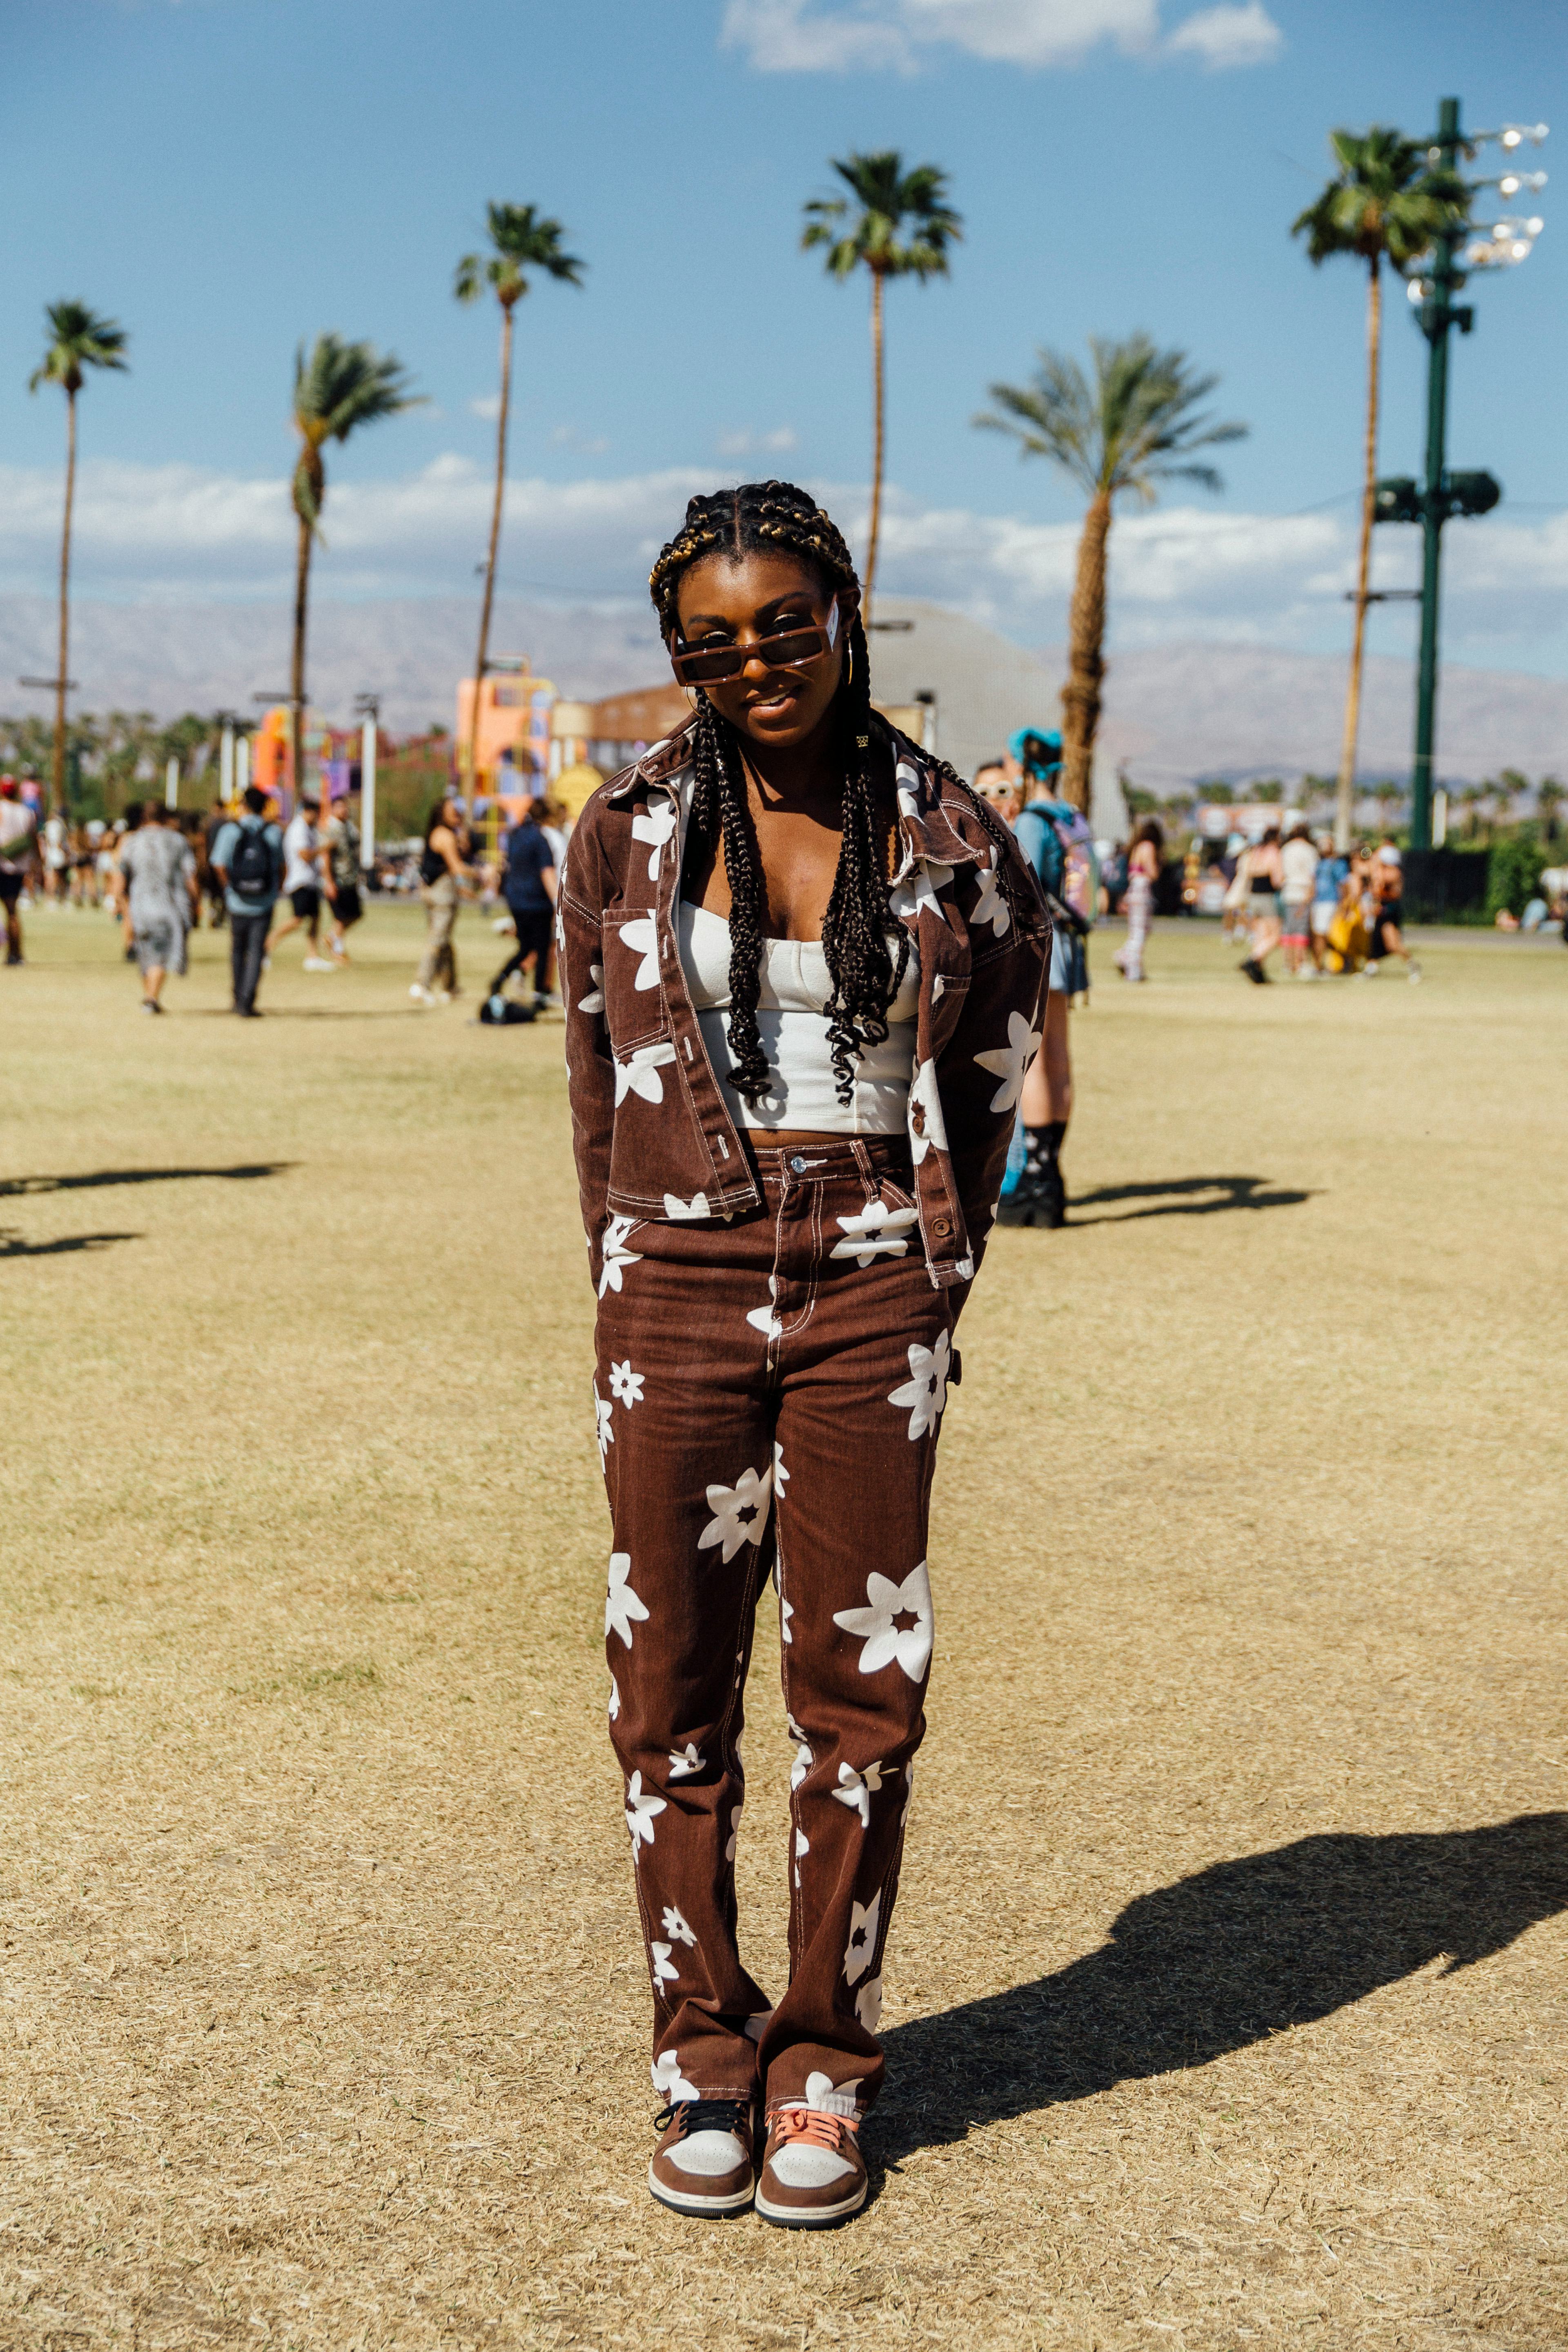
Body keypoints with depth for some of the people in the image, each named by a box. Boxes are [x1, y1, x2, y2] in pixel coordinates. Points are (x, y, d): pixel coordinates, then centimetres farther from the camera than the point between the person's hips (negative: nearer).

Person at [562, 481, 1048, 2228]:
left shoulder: (946, 835, 1)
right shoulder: (630, 829, 3)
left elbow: (989, 1064, 11)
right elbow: (595, 1068, 11)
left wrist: (929, 1275, 8)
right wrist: (630, 1277, 9)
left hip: (872, 1296, 0)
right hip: (678, 1284, 1)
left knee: (859, 1690, 3)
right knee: (673, 1685, 4)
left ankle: (822, 2066, 17)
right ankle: (703, 2053, 19)